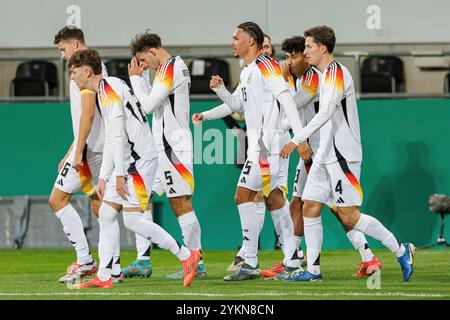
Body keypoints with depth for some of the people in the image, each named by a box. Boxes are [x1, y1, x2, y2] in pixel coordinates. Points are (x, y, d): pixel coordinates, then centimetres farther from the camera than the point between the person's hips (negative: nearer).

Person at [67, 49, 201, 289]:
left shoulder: (109, 89, -13)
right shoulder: (104, 91, 20)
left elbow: (118, 135, -19)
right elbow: (111, 140, 24)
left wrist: (119, 174, -20)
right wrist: (103, 177, 23)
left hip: (139, 160, -10)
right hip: (128, 162, 10)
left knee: (132, 219, -13)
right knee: (107, 213, 7)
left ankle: (186, 256, -6)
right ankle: (103, 277, 8)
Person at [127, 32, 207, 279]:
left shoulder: (169, 69, -13)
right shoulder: (177, 66, 17)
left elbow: (148, 105, -15)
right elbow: (154, 103, 20)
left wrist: (135, 77, -4)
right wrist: (139, 78, 13)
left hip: (172, 145, -10)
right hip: (165, 145, 10)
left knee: (180, 203, -8)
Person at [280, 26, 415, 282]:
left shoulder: (336, 72, -14)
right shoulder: (327, 75, 17)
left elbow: (326, 113, -25)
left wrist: (297, 140, -28)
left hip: (342, 155, -10)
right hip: (326, 155, 10)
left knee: (349, 216, -9)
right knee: (310, 207, 4)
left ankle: (401, 251, 1)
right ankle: (313, 270, 5)